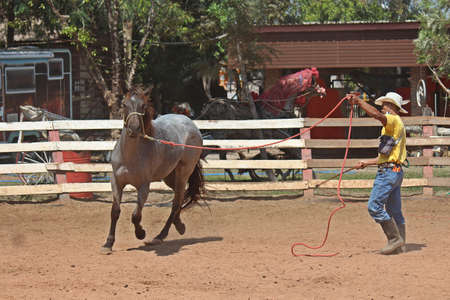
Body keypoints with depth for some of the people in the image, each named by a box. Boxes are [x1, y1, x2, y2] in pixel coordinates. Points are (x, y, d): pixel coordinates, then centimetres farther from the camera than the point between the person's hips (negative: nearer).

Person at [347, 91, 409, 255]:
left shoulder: (394, 120, -7)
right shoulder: (396, 125, 23)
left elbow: (376, 114, -29)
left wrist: (358, 101, -24)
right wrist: (366, 163, 29)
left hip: (388, 172, -10)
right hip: (396, 171, 10)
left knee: (374, 206, -12)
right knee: (394, 211, 10)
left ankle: (395, 239, -11)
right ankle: (400, 246, 11)